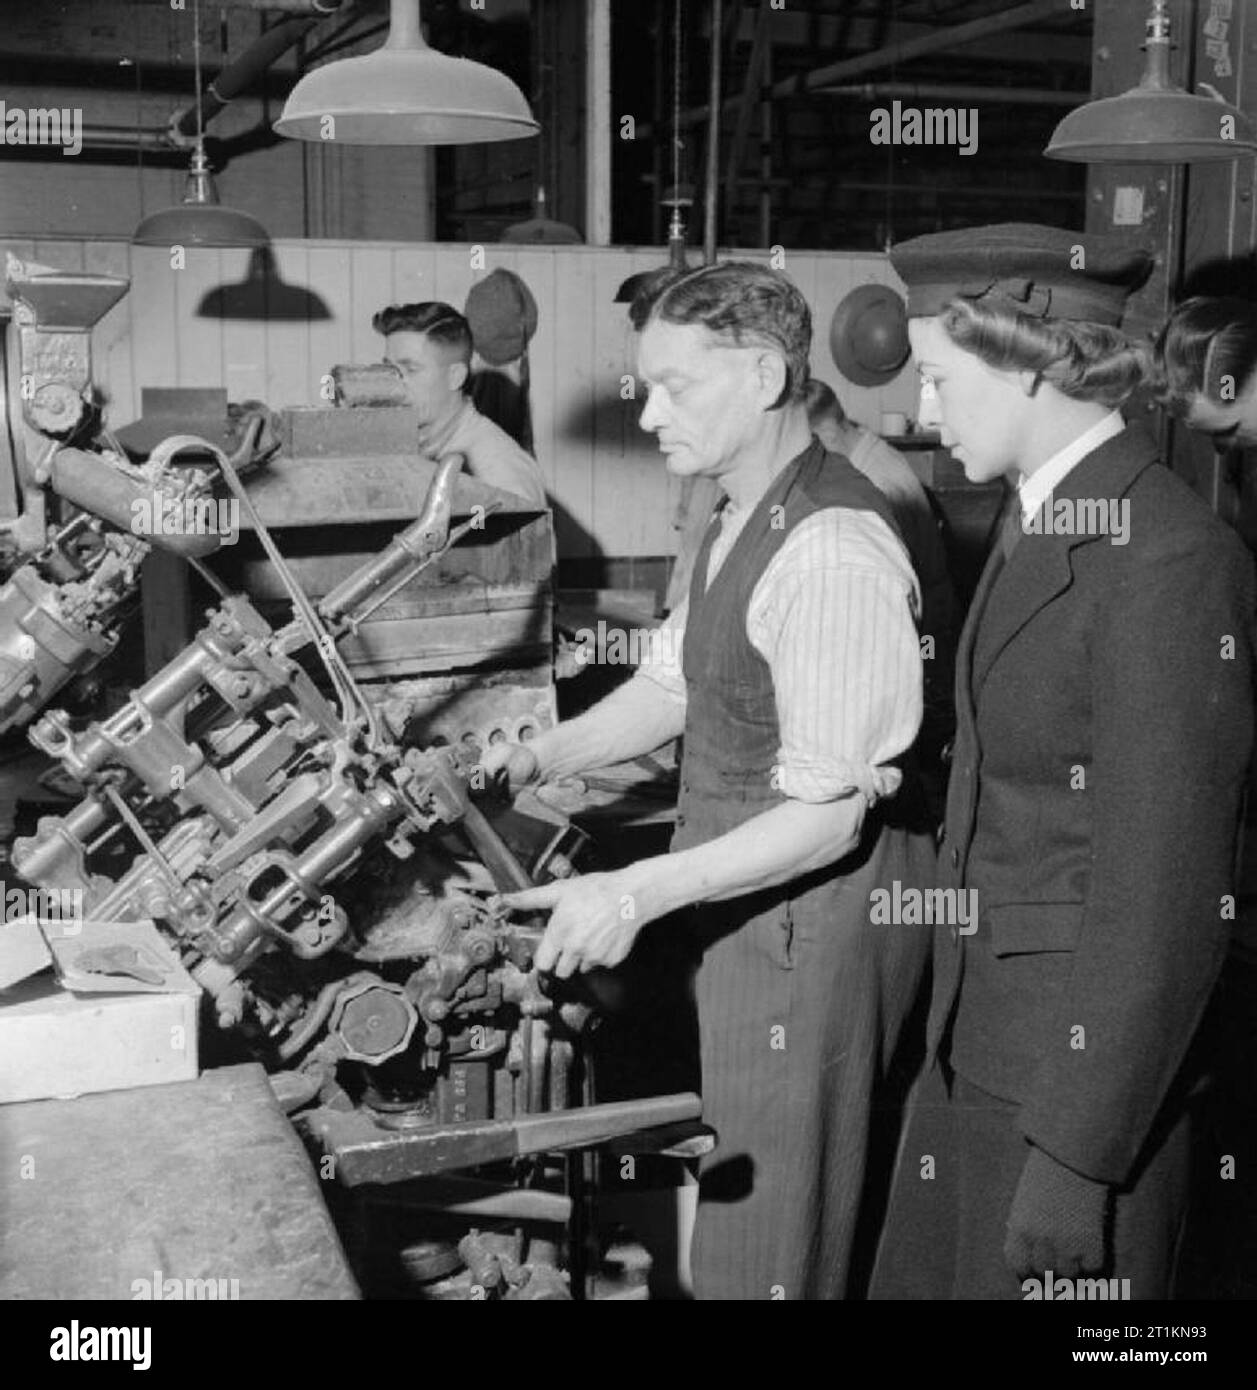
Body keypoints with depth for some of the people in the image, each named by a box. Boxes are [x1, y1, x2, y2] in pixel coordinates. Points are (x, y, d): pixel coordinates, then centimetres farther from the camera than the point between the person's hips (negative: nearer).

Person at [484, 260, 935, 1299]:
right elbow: (672, 683, 13)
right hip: (739, 905, 9)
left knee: (768, 1248, 8)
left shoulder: (833, 550, -24)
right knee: (724, 1208, 21)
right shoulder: (744, 520, 7)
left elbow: (829, 814, -25)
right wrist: (535, 760, 2)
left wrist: (637, 893, -29)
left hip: (812, 918, -9)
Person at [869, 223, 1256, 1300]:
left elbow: (1166, 900, -21)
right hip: (979, 1041, 8)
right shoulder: (1038, 524, 7)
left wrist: (1078, 1159, -18)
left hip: (1087, 1067, -8)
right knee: (917, 1277, 18)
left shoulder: (1167, 559, -21)